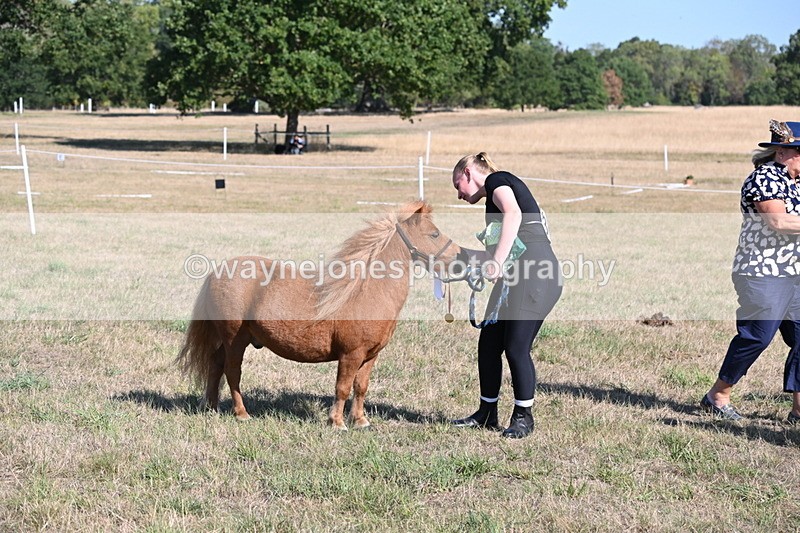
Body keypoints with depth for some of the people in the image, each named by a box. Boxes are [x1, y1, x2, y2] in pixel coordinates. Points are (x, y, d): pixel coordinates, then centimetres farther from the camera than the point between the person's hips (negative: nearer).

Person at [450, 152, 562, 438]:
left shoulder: (497, 180, 0)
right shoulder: (495, 198, 27)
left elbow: (513, 214, -23)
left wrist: (497, 262, -28)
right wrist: (466, 254, 18)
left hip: (536, 275, -10)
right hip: (516, 275, 10)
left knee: (516, 347, -7)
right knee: (488, 344, 9)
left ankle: (523, 417, 6)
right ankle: (486, 414, 20)